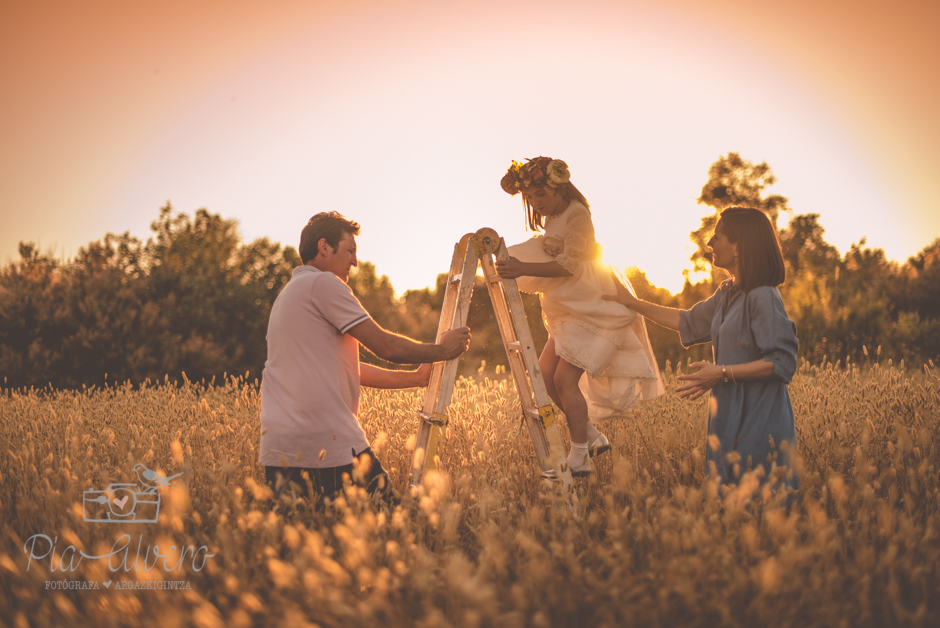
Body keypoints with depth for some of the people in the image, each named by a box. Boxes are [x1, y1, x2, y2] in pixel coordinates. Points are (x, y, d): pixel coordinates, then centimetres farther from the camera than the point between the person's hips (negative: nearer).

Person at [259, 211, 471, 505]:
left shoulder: (287, 294, 25)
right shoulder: (322, 283, -4)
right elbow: (385, 346, -6)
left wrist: (417, 377, 23)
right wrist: (441, 350, 10)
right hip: (330, 447, -9)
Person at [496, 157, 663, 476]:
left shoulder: (578, 216, -16)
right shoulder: (551, 220, 13)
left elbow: (569, 264, -27)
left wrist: (523, 269, -36)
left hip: (597, 310, -10)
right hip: (571, 313, 10)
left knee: (565, 379, -15)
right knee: (545, 375, 4)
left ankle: (579, 459, -8)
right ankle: (593, 438, 16)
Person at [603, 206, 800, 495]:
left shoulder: (763, 297, -15)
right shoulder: (727, 294, 12)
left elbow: (782, 362, -19)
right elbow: (690, 322, 28)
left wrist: (722, 372, -21)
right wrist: (633, 303, 29)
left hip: (760, 419, -9)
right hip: (731, 415, 9)